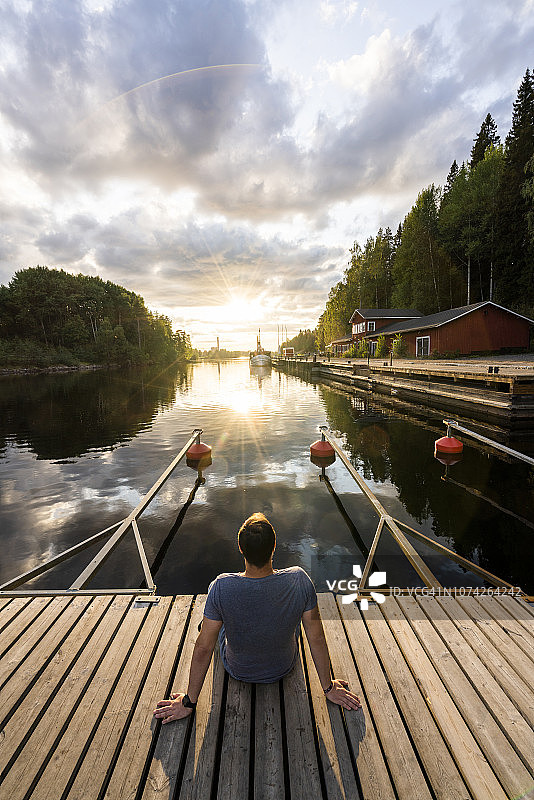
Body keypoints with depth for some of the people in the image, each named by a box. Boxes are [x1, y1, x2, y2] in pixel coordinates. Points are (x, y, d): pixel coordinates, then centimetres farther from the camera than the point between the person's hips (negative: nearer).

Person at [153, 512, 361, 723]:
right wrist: (329, 688, -1)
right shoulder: (299, 580, -30)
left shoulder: (221, 587, -33)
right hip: (284, 668, 1)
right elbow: (317, 639, -18)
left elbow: (203, 648, -22)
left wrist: (189, 702, -6)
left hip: (238, 670, 0)